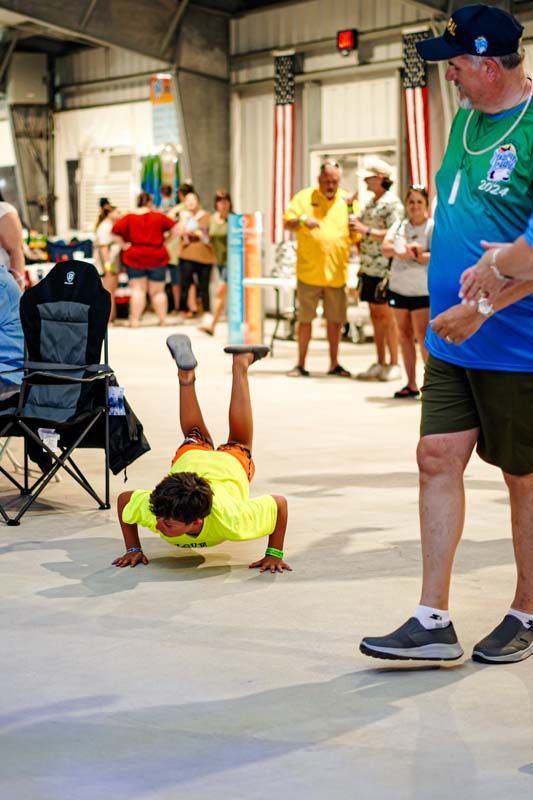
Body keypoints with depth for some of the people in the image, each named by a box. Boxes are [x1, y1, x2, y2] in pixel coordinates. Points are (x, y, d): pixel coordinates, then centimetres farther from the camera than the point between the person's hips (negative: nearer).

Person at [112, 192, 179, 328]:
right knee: (157, 291, 9)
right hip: (157, 258, 0)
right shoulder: (159, 217, -1)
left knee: (138, 290, 3)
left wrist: (124, 245, 0)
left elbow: (114, 231, -6)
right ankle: (162, 320, 12)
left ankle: (135, 320, -5)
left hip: (135, 257, 0)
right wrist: (165, 242, 6)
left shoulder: (129, 218, -2)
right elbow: (175, 229, 0)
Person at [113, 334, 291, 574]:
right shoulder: (153, 509, -42)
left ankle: (240, 364, 48)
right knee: (195, 437, 36)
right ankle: (186, 374, 46)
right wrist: (133, 549, -22)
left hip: (233, 464, 0)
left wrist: (275, 555, -33)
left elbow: (280, 503, -35)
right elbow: (123, 499, -21)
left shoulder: (230, 520, -48)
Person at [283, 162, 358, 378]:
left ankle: (334, 364, 18)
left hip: (336, 272, 2)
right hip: (309, 270, -2)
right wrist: (302, 220, -20)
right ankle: (300, 364, 10)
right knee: (305, 318, 3)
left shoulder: (347, 201, 8)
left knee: (335, 319, 7)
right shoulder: (304, 197, 3)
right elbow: (287, 222, -2)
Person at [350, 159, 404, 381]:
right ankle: (380, 363, 15)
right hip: (369, 268, 8)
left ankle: (393, 364, 3)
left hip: (385, 269, -8)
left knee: (386, 315, -4)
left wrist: (366, 230, -19)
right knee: (375, 315, 9)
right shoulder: (371, 203, 16)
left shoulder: (392, 203, -10)